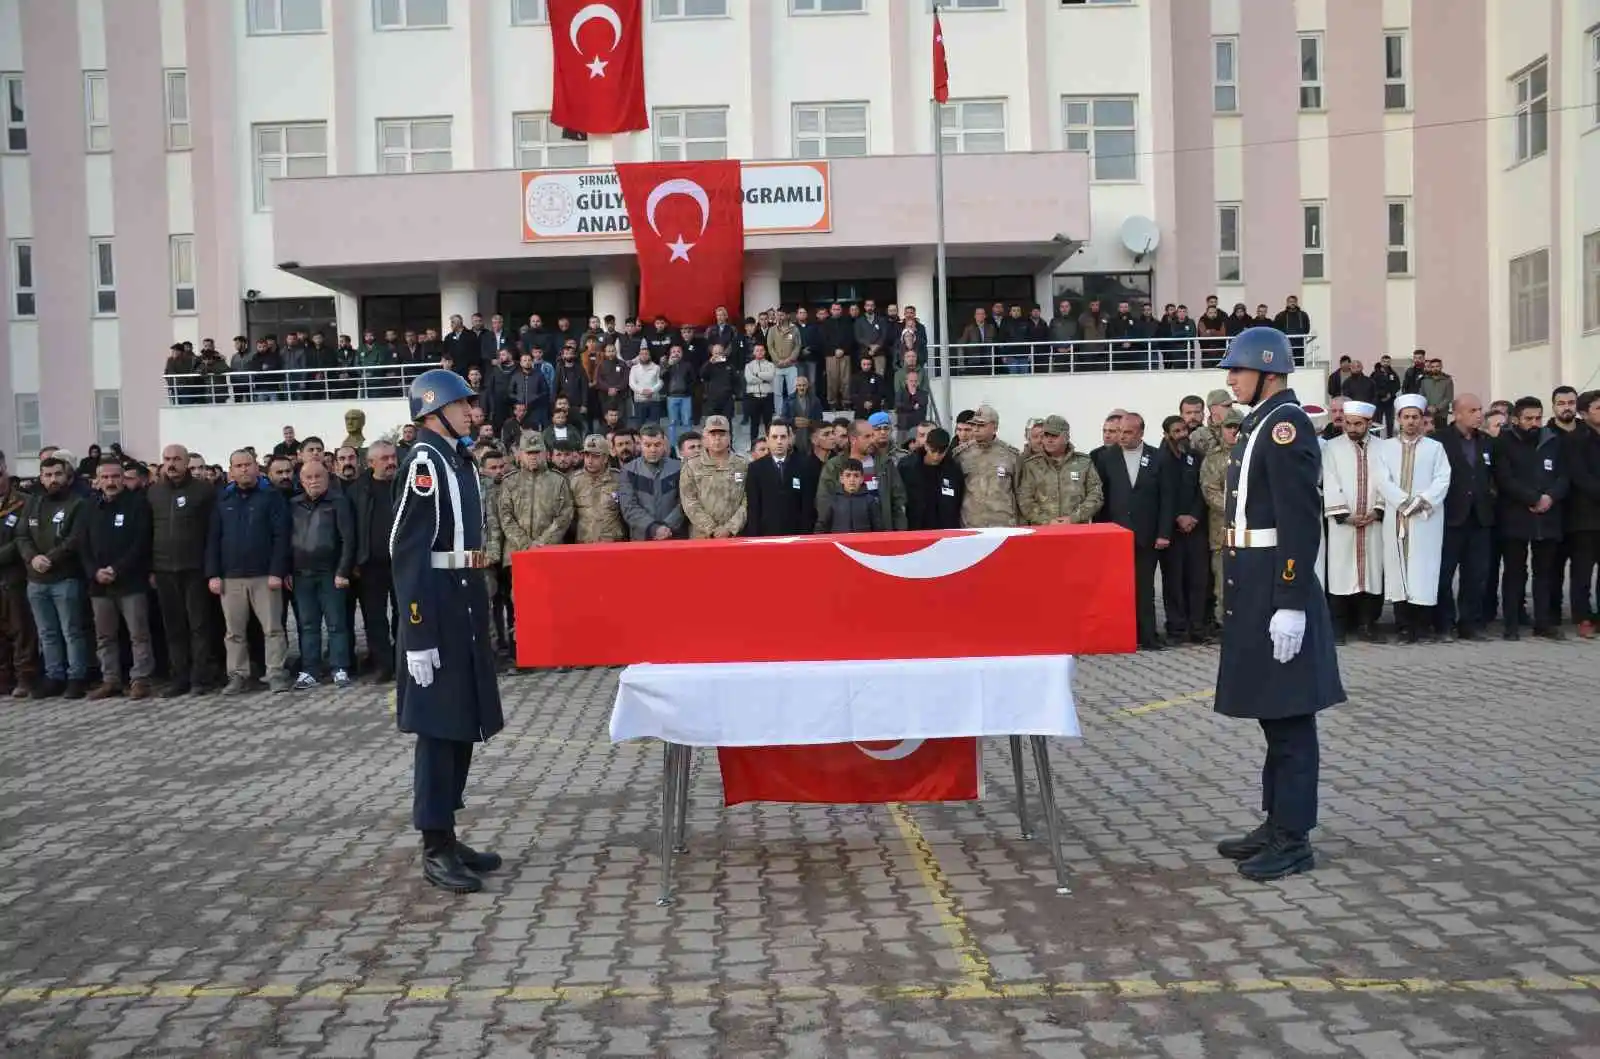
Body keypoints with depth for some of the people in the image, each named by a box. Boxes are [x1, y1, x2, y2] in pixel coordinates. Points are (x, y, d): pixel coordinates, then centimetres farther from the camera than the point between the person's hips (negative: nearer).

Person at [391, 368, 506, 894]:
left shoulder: (461, 460, 13)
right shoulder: (423, 462, -14)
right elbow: (405, 551, -18)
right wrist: (417, 636, -22)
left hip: (467, 603, 9)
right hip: (438, 606, -9)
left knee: (464, 722, 13)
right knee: (437, 725, -3)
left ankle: (448, 834, 23)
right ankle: (434, 848, 6)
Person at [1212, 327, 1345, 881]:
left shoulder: (1286, 424, -14)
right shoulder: (1261, 424, 15)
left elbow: (1302, 523, -20)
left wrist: (1290, 605, -23)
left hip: (1278, 591, -10)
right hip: (1256, 590, 10)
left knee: (1289, 717, -2)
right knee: (1272, 713, 15)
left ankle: (1294, 839, 7)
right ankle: (1276, 823, 24)